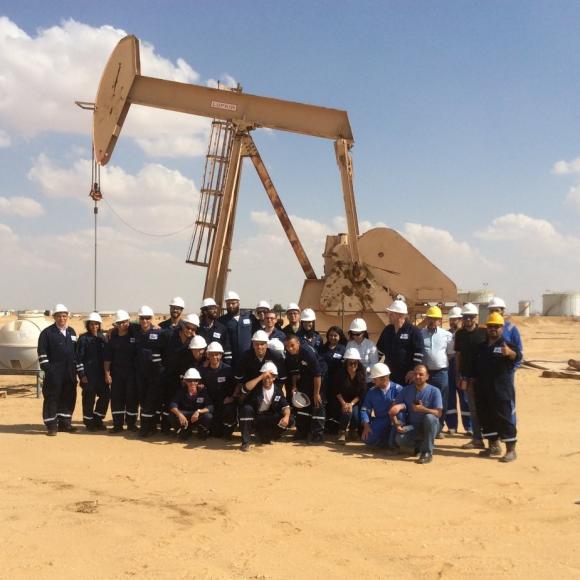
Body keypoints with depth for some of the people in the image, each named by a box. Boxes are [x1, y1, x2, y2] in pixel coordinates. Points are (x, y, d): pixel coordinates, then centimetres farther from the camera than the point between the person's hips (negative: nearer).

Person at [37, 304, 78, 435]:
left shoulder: (71, 332, 15)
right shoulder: (47, 332, -3)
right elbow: (42, 352, -6)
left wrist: (76, 367, 15)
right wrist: (46, 367, -13)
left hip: (69, 371, 6)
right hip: (54, 372, -5)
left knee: (69, 397, 8)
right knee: (52, 397, -4)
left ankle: (64, 423, 19)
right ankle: (51, 426, 2)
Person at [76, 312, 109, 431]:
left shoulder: (102, 337, 10)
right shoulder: (83, 338, -4)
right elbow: (79, 357, -8)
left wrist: (106, 371, 7)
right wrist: (82, 374, -12)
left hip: (101, 373, 5)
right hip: (88, 373, -5)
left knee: (106, 395, 2)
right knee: (89, 398, 0)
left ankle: (97, 419, 18)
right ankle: (89, 422, 14)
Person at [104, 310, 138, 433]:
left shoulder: (134, 336, -2)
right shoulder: (113, 338, 4)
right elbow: (107, 357, 4)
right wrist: (107, 373, 0)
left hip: (132, 373, -2)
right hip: (116, 373, 2)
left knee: (132, 398, 3)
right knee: (116, 398, 3)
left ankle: (131, 423, 16)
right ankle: (118, 424, 12)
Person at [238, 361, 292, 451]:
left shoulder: (277, 390, -4)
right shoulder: (256, 386, -15)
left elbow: (285, 406, -8)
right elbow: (246, 388, -38)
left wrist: (286, 416, -30)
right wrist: (261, 376, -39)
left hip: (267, 418, 3)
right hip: (252, 416, -3)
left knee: (286, 421, -20)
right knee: (246, 408, -36)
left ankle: (264, 435, 7)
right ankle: (245, 442, -29)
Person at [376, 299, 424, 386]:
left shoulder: (414, 331, -9)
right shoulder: (387, 330, 9)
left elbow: (418, 353, -13)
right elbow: (380, 348, 18)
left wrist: (413, 371, -16)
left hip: (407, 375, -6)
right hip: (389, 373, 6)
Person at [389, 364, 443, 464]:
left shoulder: (434, 391, -7)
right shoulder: (406, 390, 3)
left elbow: (439, 413, -17)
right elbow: (393, 410, 2)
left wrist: (422, 409, -32)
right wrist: (396, 424, -14)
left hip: (429, 426, -2)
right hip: (413, 427, 2)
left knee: (429, 417, -36)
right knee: (400, 439, -29)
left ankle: (427, 452, -23)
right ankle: (421, 444, 4)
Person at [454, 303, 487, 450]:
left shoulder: (483, 332, -5)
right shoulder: (459, 334, 7)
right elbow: (458, 355, 10)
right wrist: (458, 375, 7)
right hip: (467, 377, 4)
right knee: (473, 409, 8)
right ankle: (477, 439, 14)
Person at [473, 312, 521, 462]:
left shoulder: (507, 345, -5)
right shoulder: (482, 346, 15)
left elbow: (517, 356, -27)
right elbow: (477, 366, 24)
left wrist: (510, 353, -49)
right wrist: (474, 381, 19)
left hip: (502, 389, -7)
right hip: (483, 389, 7)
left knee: (504, 418, -5)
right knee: (486, 417, 12)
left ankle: (511, 450, 1)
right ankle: (494, 446, 25)